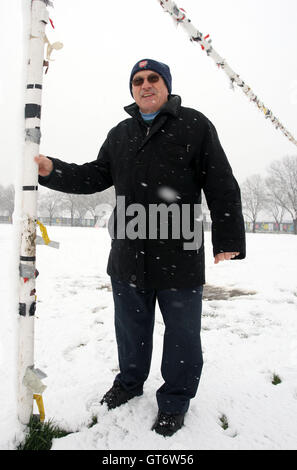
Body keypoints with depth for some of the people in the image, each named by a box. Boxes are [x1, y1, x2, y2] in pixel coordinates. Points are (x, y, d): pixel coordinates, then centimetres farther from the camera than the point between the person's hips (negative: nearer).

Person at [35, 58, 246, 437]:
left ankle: (174, 400, 32)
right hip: (128, 255, 5)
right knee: (130, 327, 19)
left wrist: (228, 239, -7)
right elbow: (96, 176, 17)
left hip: (180, 256, -4)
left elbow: (221, 186, -3)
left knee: (181, 333, 9)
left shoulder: (195, 125, 0)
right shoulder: (120, 134, 15)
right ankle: (130, 382, 44)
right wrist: (53, 171, 1)